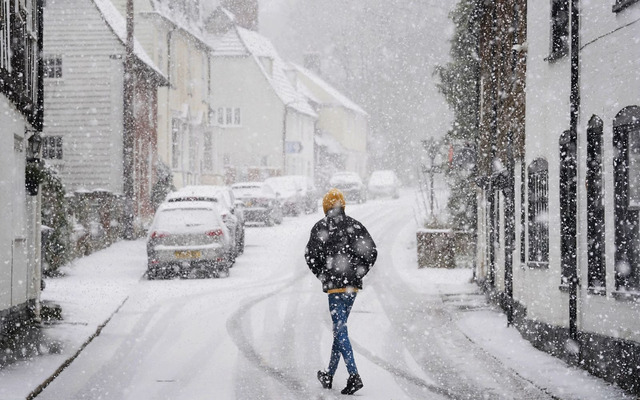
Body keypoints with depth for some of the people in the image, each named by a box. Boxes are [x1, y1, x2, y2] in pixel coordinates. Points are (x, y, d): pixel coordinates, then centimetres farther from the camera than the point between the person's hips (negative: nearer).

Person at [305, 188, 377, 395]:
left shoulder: (321, 227, -4)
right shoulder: (355, 226, 8)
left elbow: (311, 254, -10)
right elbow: (372, 252, 4)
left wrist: (321, 275, 4)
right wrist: (359, 273, 10)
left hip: (334, 285, -5)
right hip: (353, 285, 5)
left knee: (340, 330, -5)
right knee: (339, 328, 15)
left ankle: (354, 376, -18)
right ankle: (329, 376, 24)